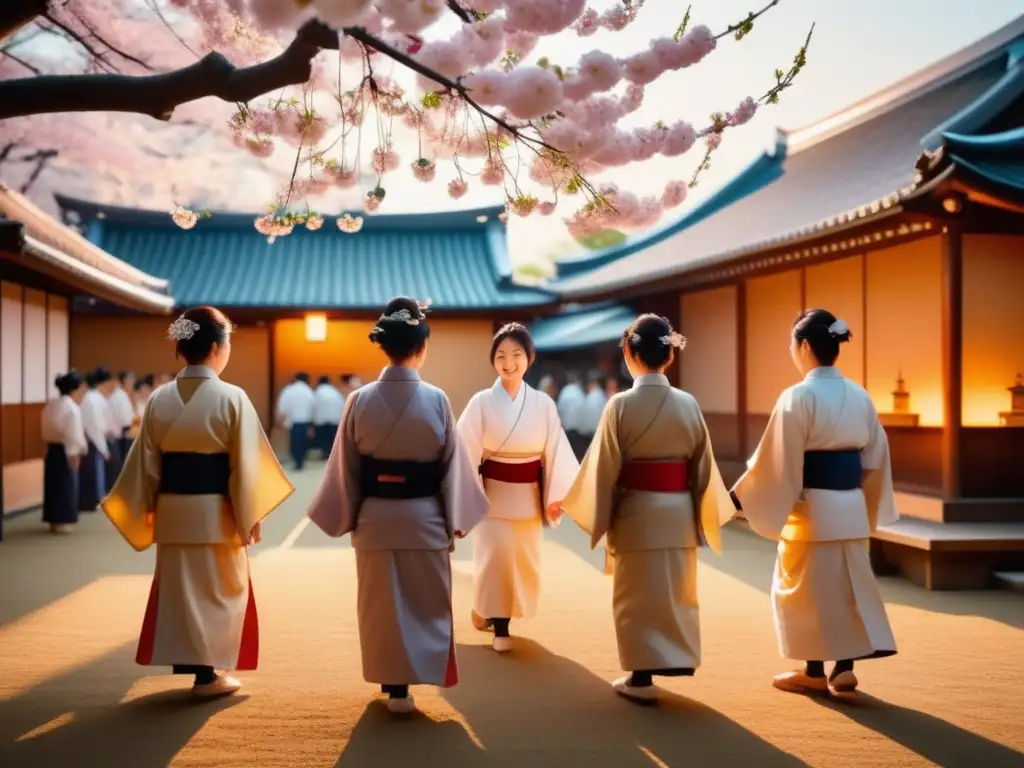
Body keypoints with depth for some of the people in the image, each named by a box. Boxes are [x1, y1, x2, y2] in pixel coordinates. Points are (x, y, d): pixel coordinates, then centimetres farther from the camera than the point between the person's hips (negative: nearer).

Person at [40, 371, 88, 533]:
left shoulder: (50, 405, 13)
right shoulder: (72, 408, -16)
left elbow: (47, 430, 15)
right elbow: (73, 433, -22)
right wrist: (74, 453, -20)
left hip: (51, 448, 9)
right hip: (64, 450, -9)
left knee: (54, 484, 14)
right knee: (65, 485, -1)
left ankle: (54, 520, 20)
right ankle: (61, 521, 2)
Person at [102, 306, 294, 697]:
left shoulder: (159, 399, -1)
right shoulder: (232, 398, -13)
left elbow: (146, 463, 4)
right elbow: (246, 464, -10)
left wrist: (147, 509, 15)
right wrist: (251, 516, -1)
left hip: (171, 510, 4)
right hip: (216, 511, -4)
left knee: (177, 585, 17)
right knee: (219, 588, 9)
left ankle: (184, 658, 25)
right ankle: (206, 672, 13)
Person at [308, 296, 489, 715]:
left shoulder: (360, 400, -7)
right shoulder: (436, 400, -11)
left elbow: (346, 466, -1)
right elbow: (452, 464, -4)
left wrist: (345, 517, 11)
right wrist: (457, 517, 6)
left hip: (375, 516, 2)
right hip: (424, 516, -1)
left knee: (381, 604, 14)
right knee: (424, 601, 12)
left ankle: (391, 684, 22)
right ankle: (408, 683, 13)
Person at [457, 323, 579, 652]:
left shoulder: (543, 404, -3)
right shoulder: (481, 402, -9)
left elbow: (555, 451, 0)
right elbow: (467, 452, -9)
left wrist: (555, 495, -4)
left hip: (528, 494, 3)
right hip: (493, 492, -3)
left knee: (524, 560, 11)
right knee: (496, 556, -8)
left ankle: (490, 611, 34)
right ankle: (499, 627, 8)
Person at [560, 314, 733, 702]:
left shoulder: (621, 405, -13)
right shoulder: (688, 404, -3)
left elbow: (604, 467, -9)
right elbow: (703, 466, 4)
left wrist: (599, 515, 4)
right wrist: (702, 515, 16)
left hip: (634, 510, -3)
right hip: (679, 510, 3)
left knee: (637, 593, 9)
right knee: (676, 589, 17)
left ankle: (641, 676, 13)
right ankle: (676, 658, 25)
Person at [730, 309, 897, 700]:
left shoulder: (797, 398, -15)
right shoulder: (860, 396, 5)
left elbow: (776, 461, -14)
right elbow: (874, 461, 11)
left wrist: (741, 497, -4)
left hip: (810, 509, -6)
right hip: (852, 508, 6)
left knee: (807, 588, 8)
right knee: (849, 585, 14)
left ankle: (815, 672, 17)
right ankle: (844, 669, 11)